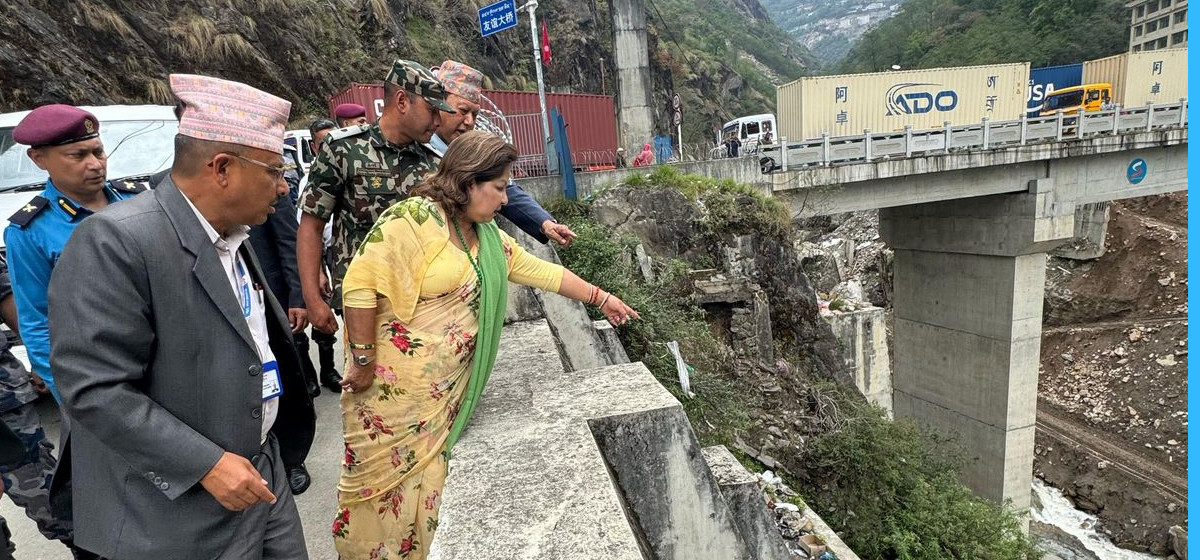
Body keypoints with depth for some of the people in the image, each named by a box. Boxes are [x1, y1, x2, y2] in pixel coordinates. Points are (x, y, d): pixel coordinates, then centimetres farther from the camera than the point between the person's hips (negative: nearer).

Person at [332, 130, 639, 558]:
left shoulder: (488, 237, 10)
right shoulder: (415, 218, -16)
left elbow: (541, 271, 15)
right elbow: (361, 284, -19)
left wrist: (601, 298, 16)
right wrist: (363, 361, -16)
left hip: (443, 391, 7)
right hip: (392, 387, -6)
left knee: (423, 486, 14)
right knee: (380, 483, 8)